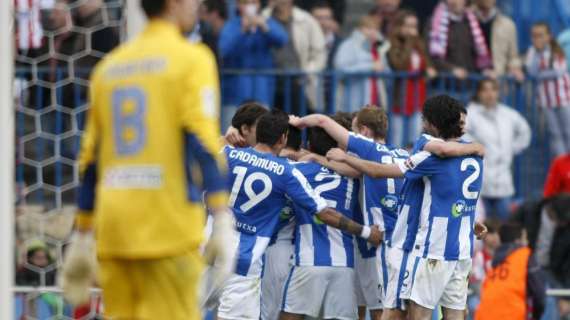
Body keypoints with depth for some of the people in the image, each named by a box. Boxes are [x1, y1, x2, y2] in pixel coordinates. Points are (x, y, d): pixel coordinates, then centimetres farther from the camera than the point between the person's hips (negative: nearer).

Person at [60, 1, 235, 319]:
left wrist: (82, 238, 24)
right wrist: (223, 221, -17)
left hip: (113, 232, 6)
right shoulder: (192, 59, -1)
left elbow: (90, 160, 19)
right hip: (167, 225, -6)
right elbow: (203, 140, -13)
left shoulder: (110, 66, 17)